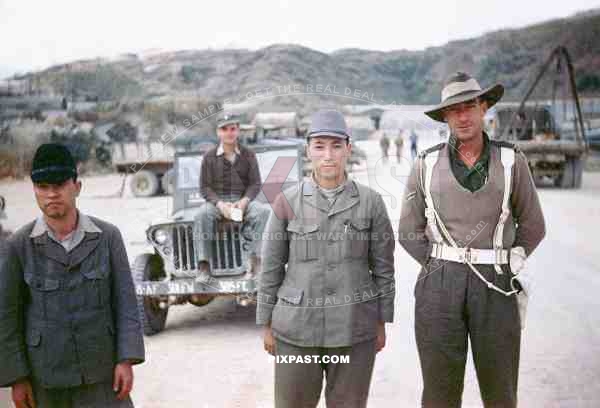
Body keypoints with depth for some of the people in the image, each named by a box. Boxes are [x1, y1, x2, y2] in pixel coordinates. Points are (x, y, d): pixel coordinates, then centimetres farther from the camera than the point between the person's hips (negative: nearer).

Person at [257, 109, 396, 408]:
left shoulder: (371, 201, -3)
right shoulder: (287, 202, -4)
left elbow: (383, 266, 3)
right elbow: (271, 268, 1)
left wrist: (381, 323, 4)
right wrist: (267, 325, 3)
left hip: (353, 327, 0)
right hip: (298, 326, 0)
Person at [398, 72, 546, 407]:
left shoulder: (512, 162, 1)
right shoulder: (427, 165, 3)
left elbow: (533, 226, 9)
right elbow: (410, 232, 9)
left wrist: (499, 269, 6)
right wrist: (441, 269, 0)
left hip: (495, 289, 0)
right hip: (439, 289, 0)